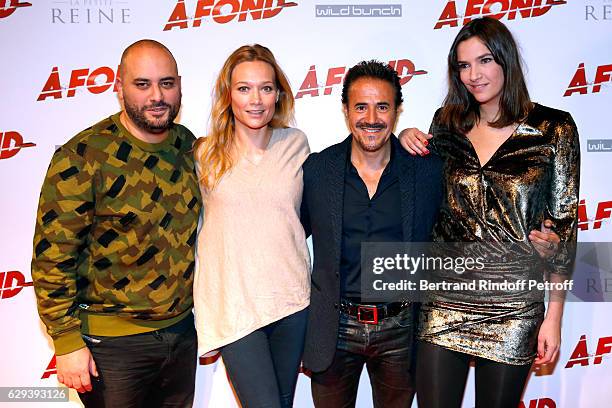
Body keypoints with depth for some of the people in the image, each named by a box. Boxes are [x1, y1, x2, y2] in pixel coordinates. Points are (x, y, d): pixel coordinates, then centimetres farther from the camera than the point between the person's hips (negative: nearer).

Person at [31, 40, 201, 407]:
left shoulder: (188, 145, 0)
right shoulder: (82, 157, -17)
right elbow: (52, 258, -14)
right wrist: (67, 343, -13)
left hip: (181, 330, 6)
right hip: (112, 343, -5)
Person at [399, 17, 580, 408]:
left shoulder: (554, 128, -4)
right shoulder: (447, 123, 4)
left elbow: (563, 224, -2)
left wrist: (554, 317, -3)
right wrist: (409, 139, 0)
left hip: (513, 309, -2)